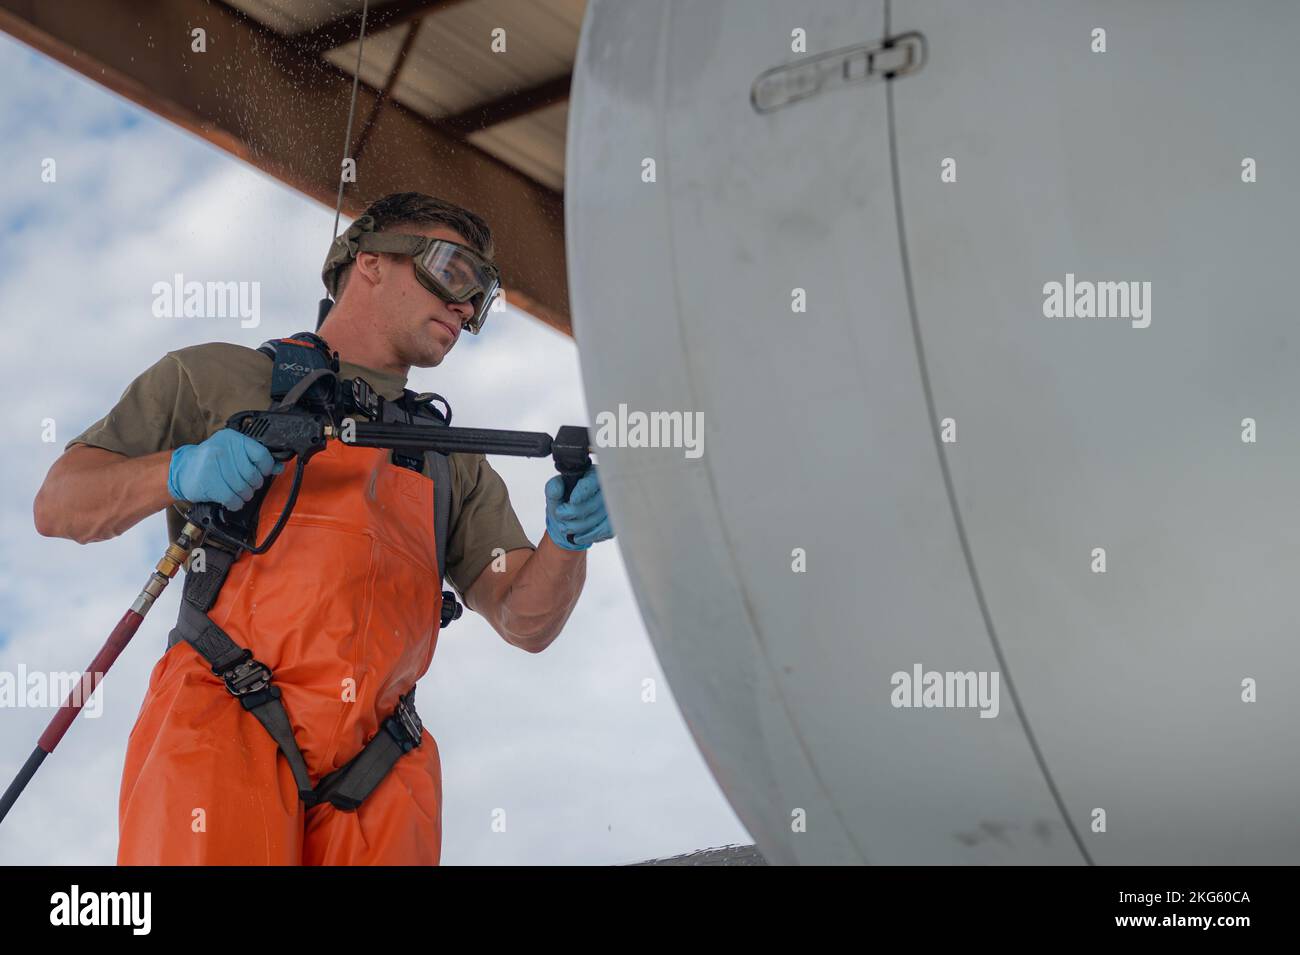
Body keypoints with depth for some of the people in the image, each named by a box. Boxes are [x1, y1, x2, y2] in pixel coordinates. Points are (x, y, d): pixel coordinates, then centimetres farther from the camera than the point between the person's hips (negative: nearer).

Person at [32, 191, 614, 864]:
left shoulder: (453, 464, 25)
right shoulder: (217, 378, 14)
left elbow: (524, 622, 14)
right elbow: (58, 505, 10)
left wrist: (567, 540, -7)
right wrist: (179, 471, -9)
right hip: (225, 733, -4)